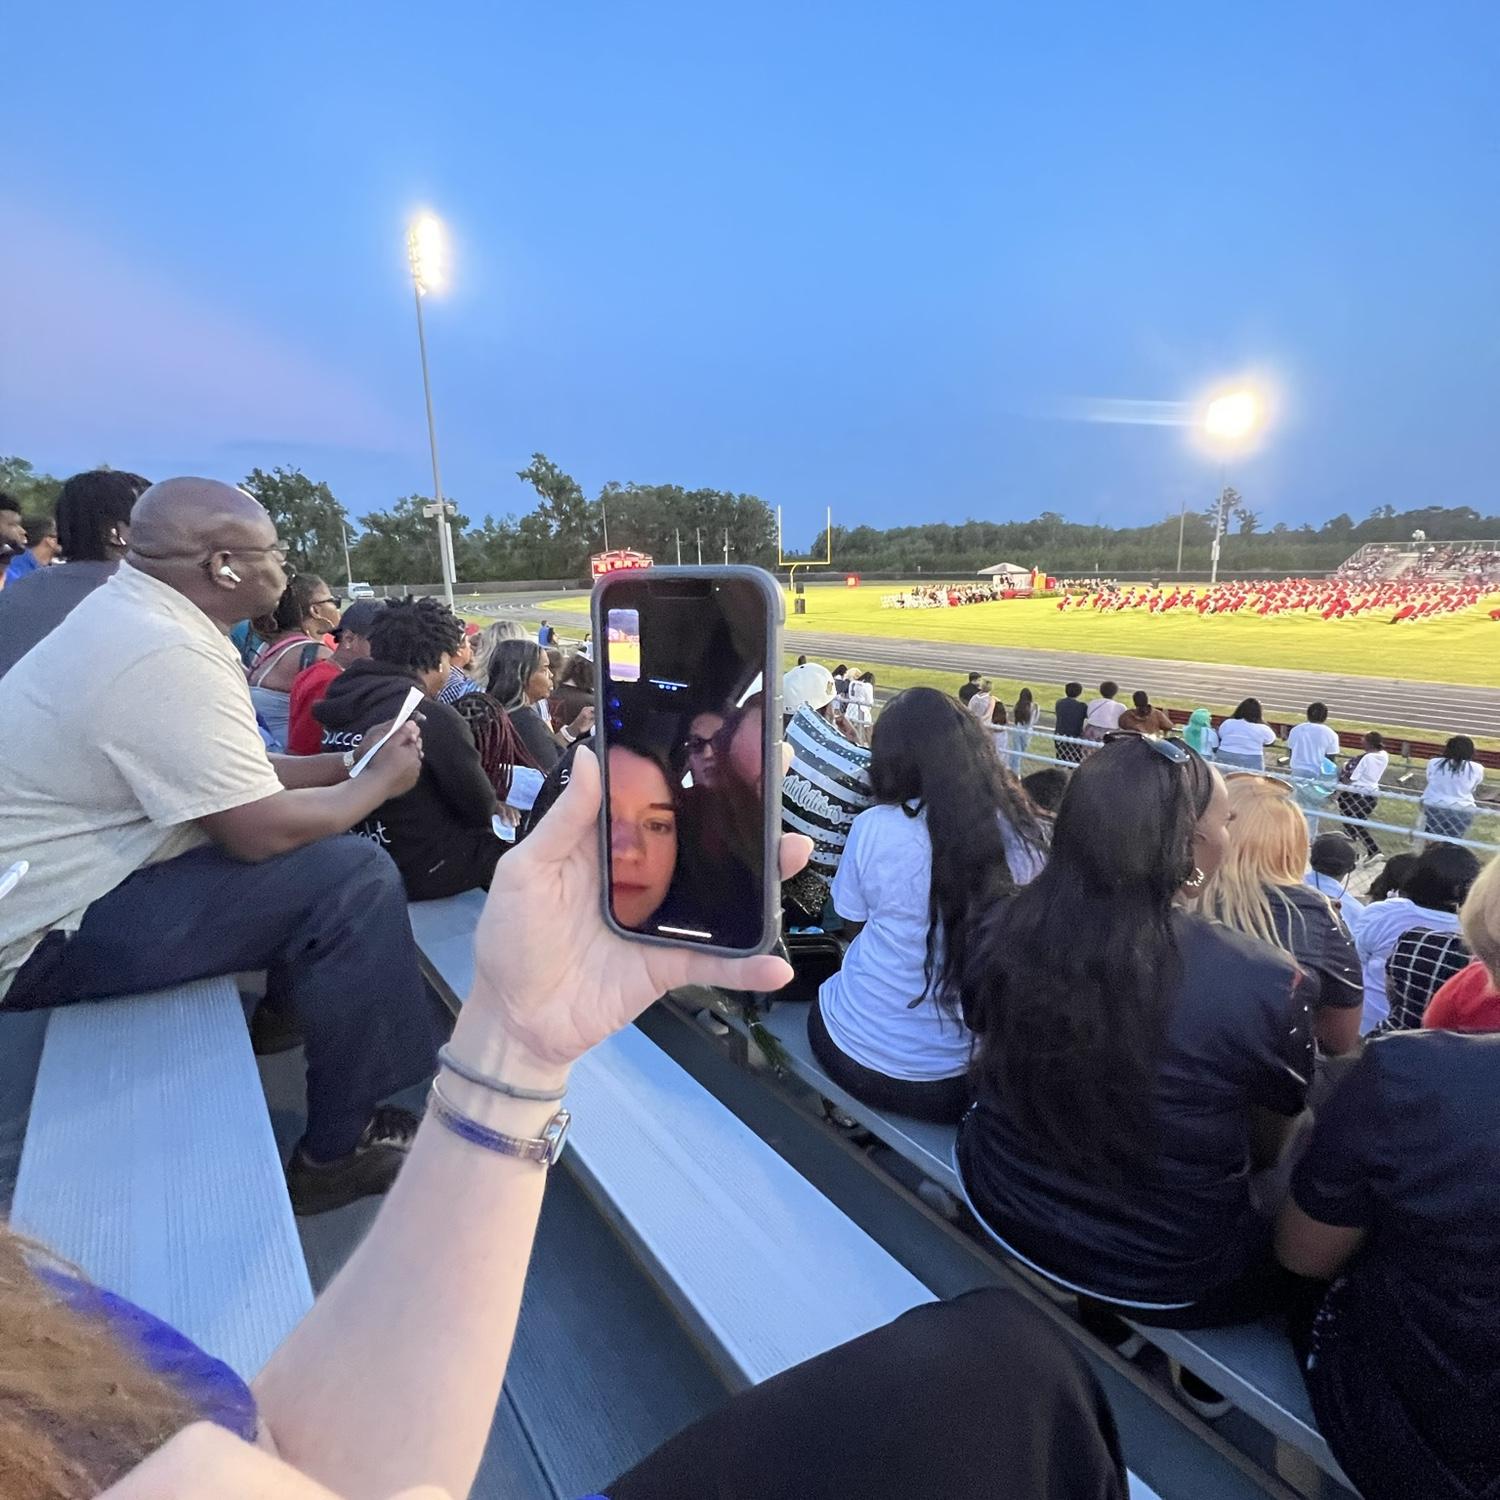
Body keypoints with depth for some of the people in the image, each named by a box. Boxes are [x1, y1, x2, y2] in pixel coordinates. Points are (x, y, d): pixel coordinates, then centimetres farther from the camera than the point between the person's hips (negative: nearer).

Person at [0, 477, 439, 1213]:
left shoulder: (130, 613, 6)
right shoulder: (166, 654, -26)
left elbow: (236, 779, 11)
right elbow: (263, 829, -25)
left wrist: (351, 761, 5)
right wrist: (380, 782, -10)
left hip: (64, 881, 10)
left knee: (322, 850, 12)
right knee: (354, 877, -21)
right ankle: (339, 1148, -5)